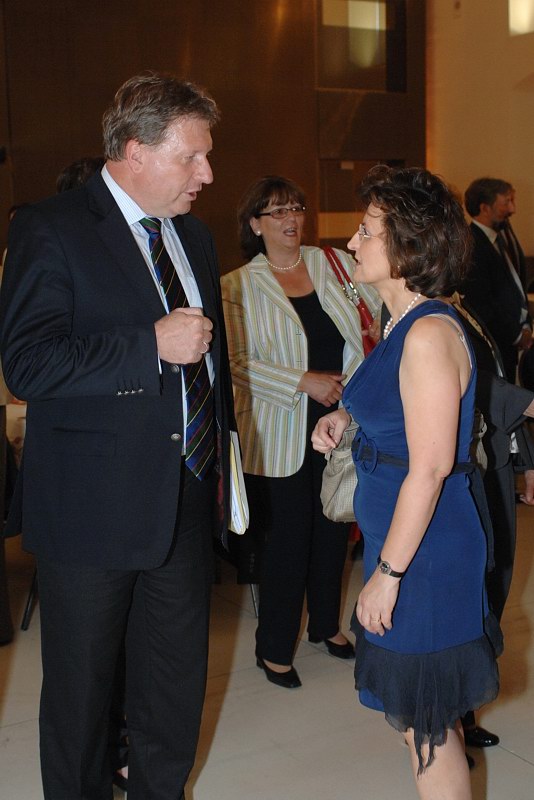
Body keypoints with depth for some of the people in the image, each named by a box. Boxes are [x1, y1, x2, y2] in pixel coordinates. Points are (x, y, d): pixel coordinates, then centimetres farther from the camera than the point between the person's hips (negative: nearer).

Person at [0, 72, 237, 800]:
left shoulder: (195, 237, 12)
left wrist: (221, 451, 17)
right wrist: (151, 346, -26)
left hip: (189, 497, 7)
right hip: (93, 506, -6)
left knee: (178, 681, 18)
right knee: (81, 688, 11)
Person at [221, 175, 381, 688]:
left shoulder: (333, 263, 5)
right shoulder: (238, 287, -5)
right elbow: (237, 364, -13)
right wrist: (304, 383, -18)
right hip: (279, 438, -4)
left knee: (333, 530, 17)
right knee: (287, 541, 4)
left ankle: (326, 623, 39)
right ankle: (275, 648, 22)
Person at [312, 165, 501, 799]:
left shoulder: (429, 334, -21)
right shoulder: (403, 323, 10)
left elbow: (431, 467, -24)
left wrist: (387, 572, -21)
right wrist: (346, 415, 5)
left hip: (427, 545, -10)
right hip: (397, 532, 10)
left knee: (423, 718, 5)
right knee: (426, 716, 21)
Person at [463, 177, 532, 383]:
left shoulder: (505, 235, 10)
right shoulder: (472, 245, -19)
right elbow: (481, 304, -21)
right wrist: (516, 335, -11)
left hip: (509, 343, 9)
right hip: (492, 344, -9)